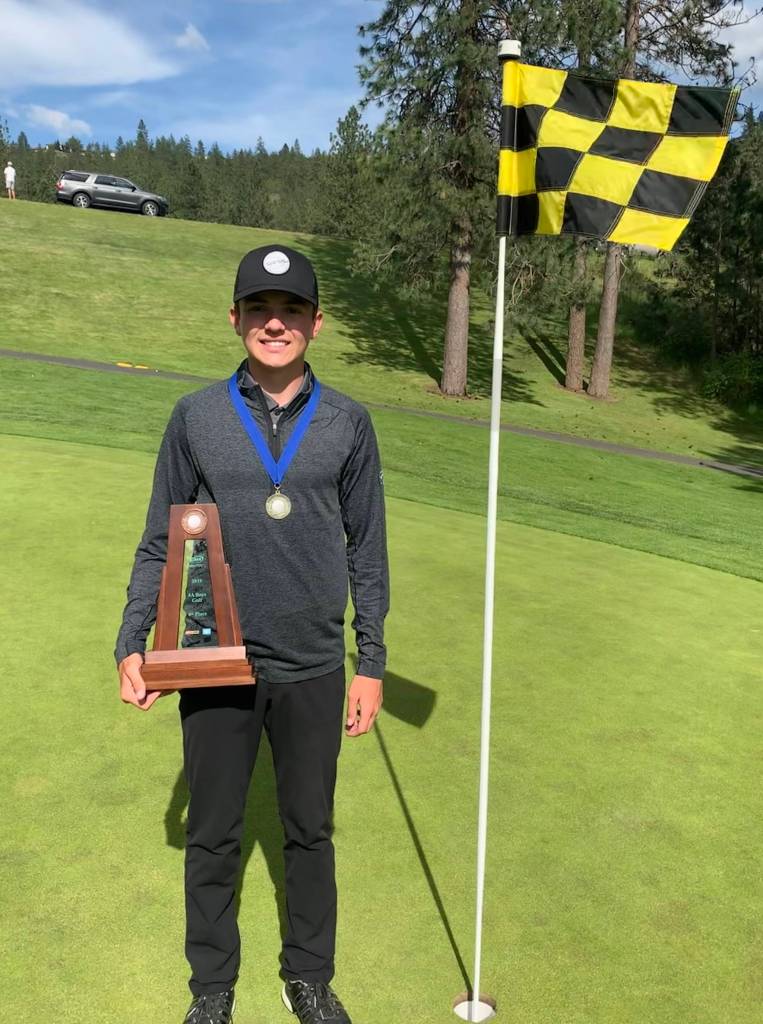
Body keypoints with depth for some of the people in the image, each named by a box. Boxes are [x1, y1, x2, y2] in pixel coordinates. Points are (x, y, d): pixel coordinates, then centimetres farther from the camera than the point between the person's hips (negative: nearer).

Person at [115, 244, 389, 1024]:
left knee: (309, 832, 15)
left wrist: (371, 665, 2)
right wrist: (132, 643, -6)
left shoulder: (348, 424, -2)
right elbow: (161, 543, 3)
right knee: (212, 836, 14)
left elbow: (367, 551, 2)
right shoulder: (195, 418, -2)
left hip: (313, 671, 0)